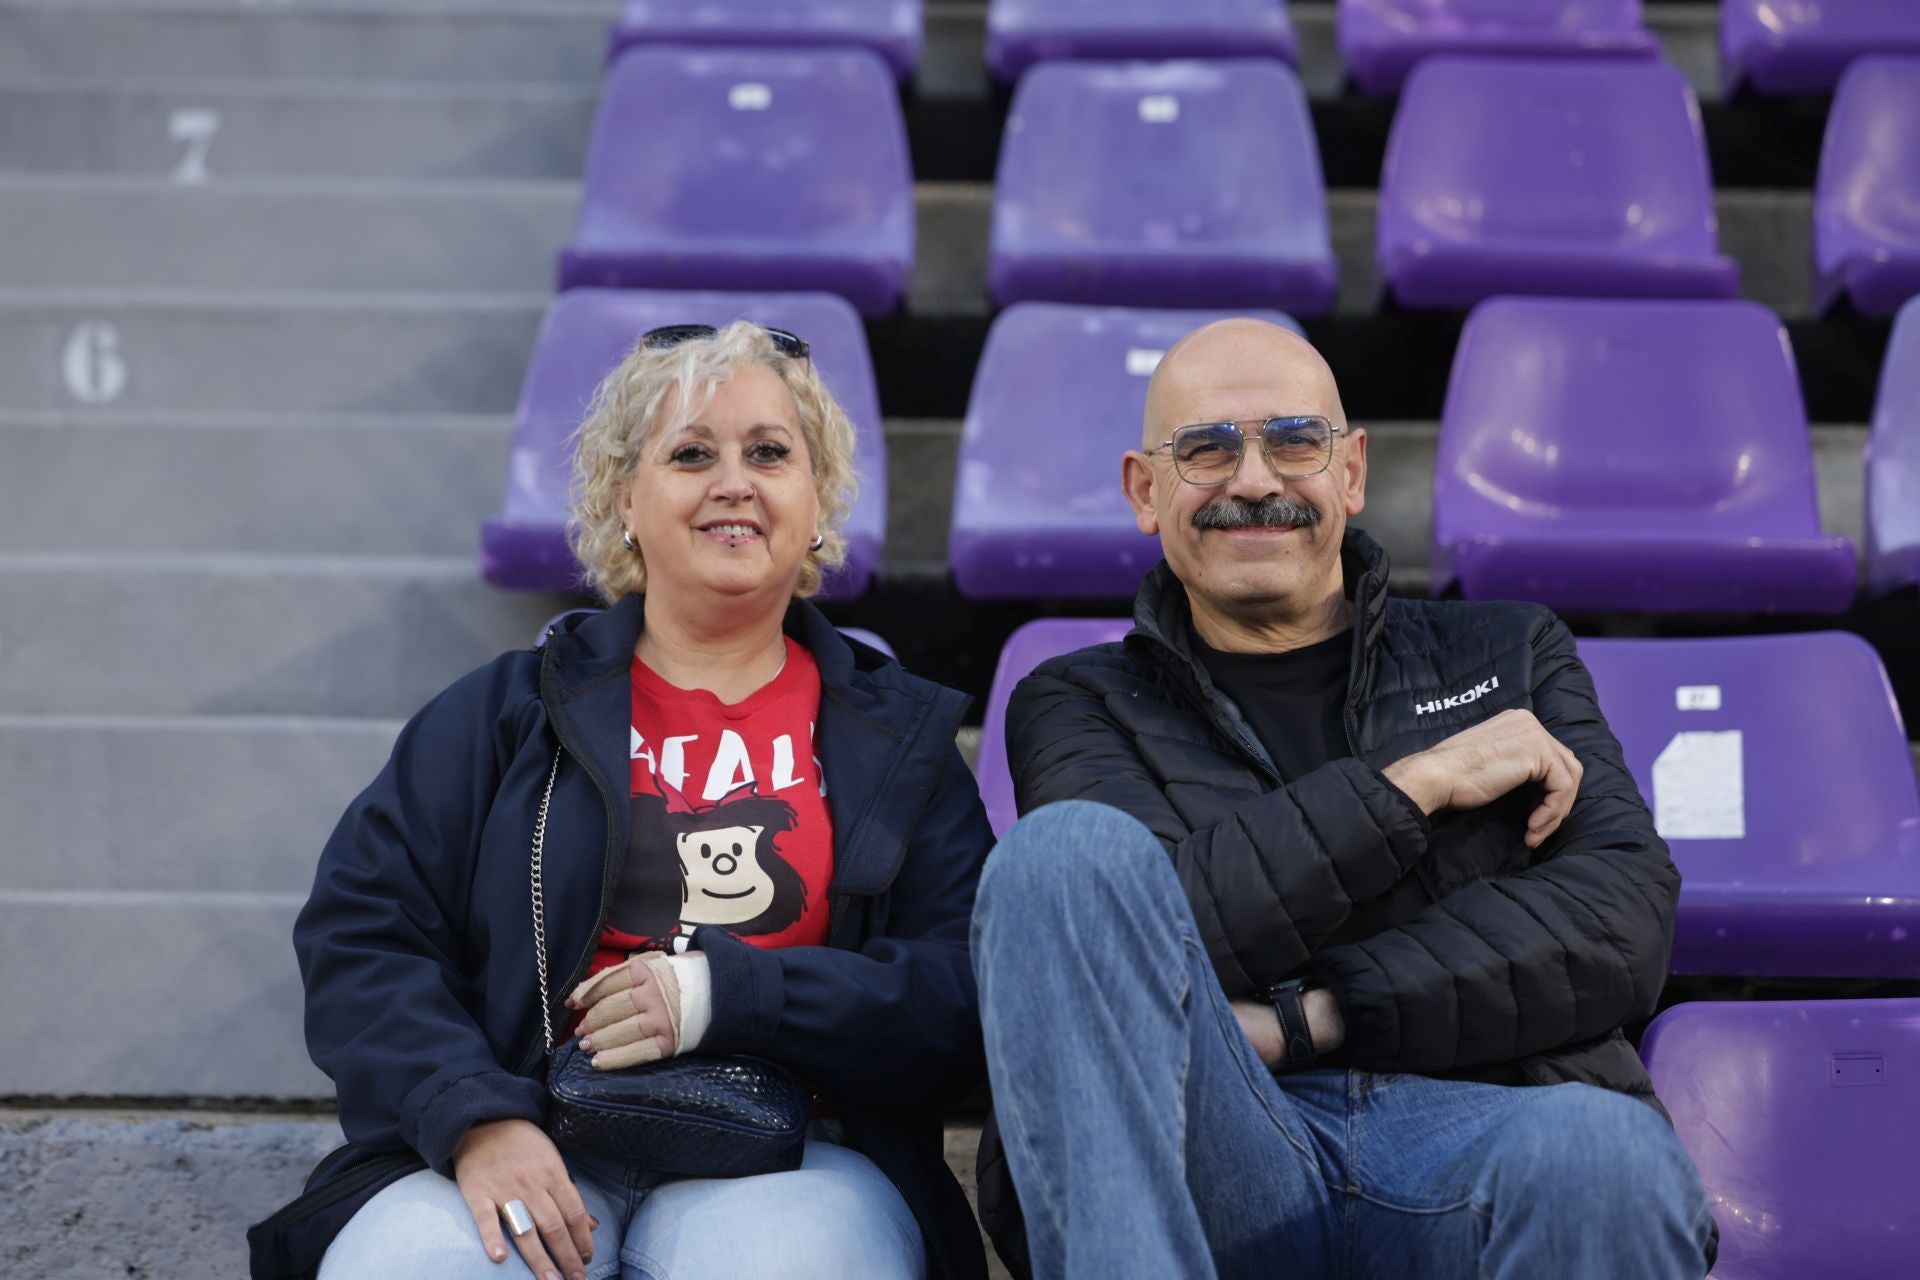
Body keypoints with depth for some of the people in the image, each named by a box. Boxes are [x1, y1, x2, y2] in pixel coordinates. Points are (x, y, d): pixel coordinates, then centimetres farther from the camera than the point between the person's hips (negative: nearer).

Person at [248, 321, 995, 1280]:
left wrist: (726, 993, -11)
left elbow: (966, 998, 3)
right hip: (534, 1153, 1)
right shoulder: (508, 711, 16)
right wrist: (474, 1118, -12)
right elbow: (359, 933, 6)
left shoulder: (899, 735, 16)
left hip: (783, 1161, 0)